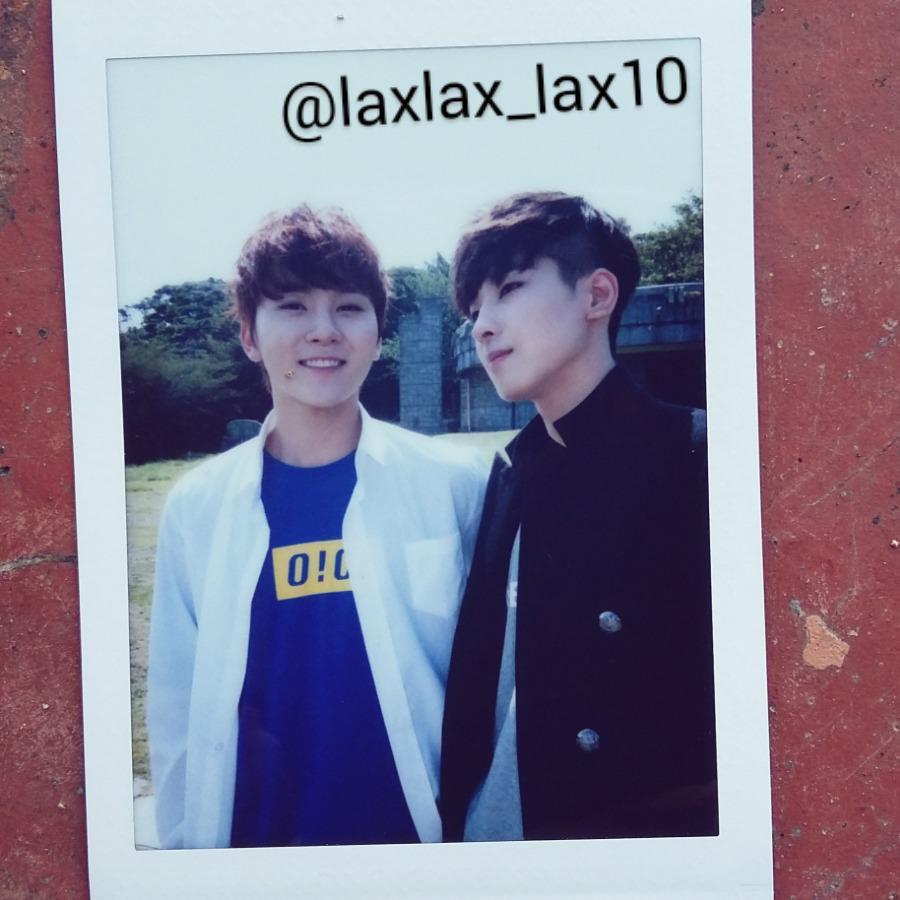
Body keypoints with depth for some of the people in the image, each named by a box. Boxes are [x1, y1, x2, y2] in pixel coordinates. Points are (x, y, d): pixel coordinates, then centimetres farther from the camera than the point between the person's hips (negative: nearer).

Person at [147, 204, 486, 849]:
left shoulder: (454, 485, -9)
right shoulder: (197, 505, -5)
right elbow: (177, 714, 2)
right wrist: (185, 843, 3)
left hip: (423, 830, -1)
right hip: (254, 833, 1)